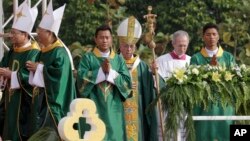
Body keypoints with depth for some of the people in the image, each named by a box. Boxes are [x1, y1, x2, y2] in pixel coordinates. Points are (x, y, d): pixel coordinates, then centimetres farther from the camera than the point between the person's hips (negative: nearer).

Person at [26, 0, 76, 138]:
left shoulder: (60, 52, -14)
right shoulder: (44, 51, 14)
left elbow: (59, 73, -26)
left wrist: (39, 68, -17)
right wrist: (35, 68, 0)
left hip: (52, 100, -9)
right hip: (41, 99, 9)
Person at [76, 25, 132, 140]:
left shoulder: (119, 60, 11)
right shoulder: (87, 58, 4)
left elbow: (127, 82, 0)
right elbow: (81, 78, -11)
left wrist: (110, 72, -11)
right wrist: (101, 70, -14)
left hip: (113, 109, 3)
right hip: (94, 108, -2)